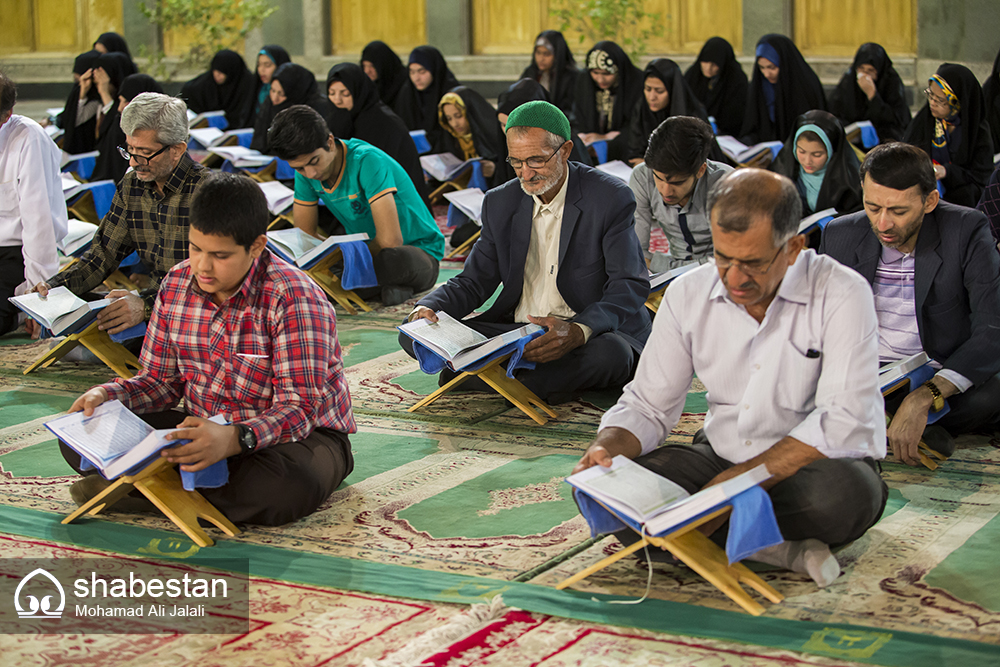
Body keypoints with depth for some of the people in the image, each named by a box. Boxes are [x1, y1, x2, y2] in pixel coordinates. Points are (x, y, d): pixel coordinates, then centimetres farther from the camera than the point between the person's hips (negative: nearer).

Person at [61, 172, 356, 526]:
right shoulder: (176, 284, 0)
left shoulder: (292, 298, -20)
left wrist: (235, 439, -45)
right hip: (207, 431, 5)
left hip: (302, 433, -4)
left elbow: (300, 408, -26)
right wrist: (105, 396, -12)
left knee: (285, 486, -42)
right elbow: (159, 380, 10)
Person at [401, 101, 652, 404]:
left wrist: (579, 331, -35)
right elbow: (474, 281, 12)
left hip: (594, 332, -4)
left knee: (610, 353, -41)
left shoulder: (611, 198, -9)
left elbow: (630, 287, -15)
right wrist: (428, 308, -12)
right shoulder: (500, 203, 7)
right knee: (413, 335, -14)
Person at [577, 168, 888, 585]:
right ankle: (781, 548, -22)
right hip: (720, 456, 5)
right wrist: (604, 450, -20)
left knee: (842, 492, -40)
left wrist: (734, 486, -28)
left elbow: (843, 424, -23)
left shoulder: (842, 294, -16)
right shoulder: (688, 294, -2)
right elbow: (646, 406, 4)